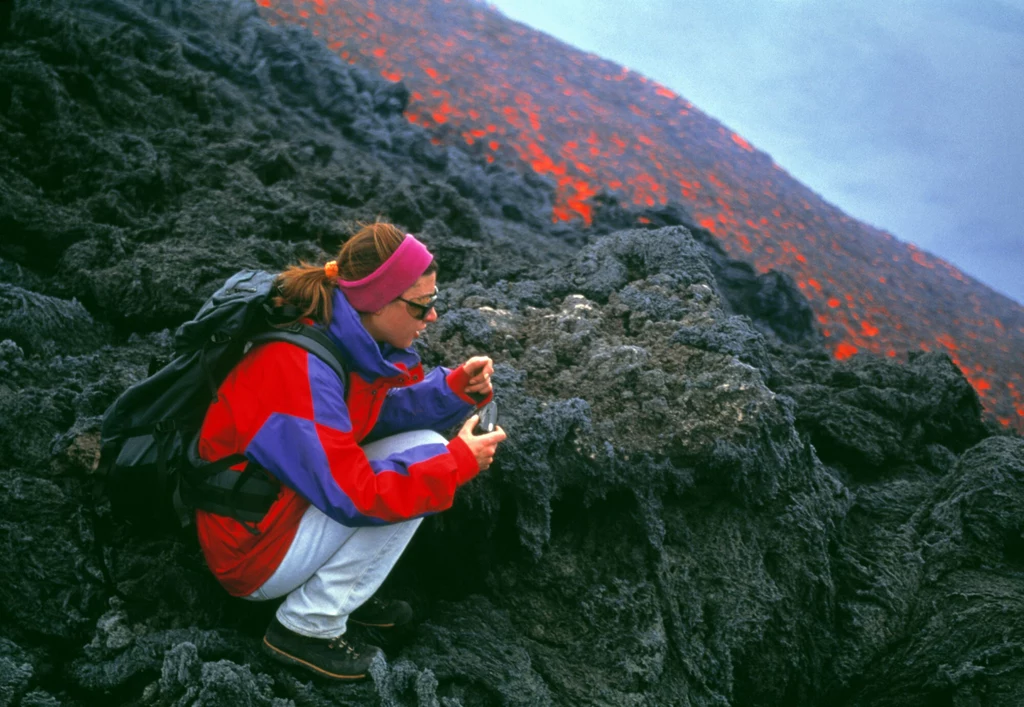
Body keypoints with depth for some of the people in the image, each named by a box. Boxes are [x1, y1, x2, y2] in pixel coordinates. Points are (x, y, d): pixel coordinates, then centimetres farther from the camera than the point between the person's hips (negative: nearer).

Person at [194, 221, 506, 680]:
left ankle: (342, 594, 7)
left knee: (421, 445, 2)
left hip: (288, 508, 9)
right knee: (421, 459, -17)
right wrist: (457, 463, -21)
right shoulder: (301, 369, -29)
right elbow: (355, 495, -29)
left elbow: (385, 410, 9)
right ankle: (307, 628, -9)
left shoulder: (352, 339, -4)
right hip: (254, 550, -9)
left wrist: (457, 387, -10)